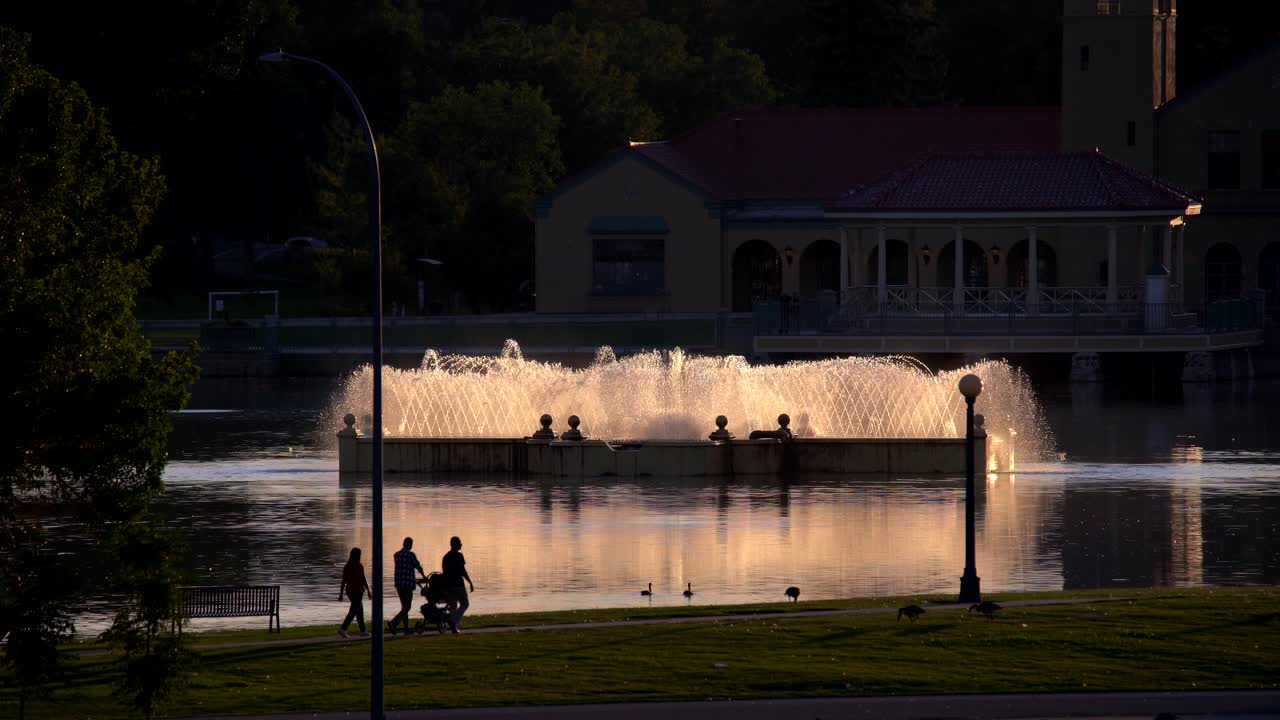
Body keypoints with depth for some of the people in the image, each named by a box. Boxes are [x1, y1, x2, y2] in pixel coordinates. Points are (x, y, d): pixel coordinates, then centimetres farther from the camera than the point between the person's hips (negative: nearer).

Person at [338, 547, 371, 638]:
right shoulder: (359, 566, -12)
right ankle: (343, 629, -24)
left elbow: (343, 581, 6)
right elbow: (363, 580, -13)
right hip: (358, 591, -7)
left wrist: (341, 594, 8)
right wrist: (368, 591, -5)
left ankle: (362, 631, 22)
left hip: (349, 591, 7)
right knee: (353, 611, -9)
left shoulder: (347, 566, 6)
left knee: (359, 610, 18)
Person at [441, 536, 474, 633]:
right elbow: (462, 571, -15)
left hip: (447, 585, 7)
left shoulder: (446, 557, 13)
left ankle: (455, 627, 10)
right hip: (458, 584, -7)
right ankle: (454, 621, -15)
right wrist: (470, 583, -9)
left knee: (452, 606, 11)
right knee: (464, 604, 4)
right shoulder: (458, 556, -9)